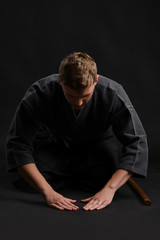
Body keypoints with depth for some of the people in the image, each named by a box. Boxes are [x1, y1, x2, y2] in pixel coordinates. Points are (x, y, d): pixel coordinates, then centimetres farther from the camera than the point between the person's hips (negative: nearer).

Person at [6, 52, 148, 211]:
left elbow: (136, 142, -33)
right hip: (54, 144, 0)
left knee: (104, 179, -26)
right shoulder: (38, 95, -35)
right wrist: (48, 192, -43)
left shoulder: (113, 95, -35)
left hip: (97, 142, 0)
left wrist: (109, 189, -44)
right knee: (36, 180, -24)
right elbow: (18, 144, -33)